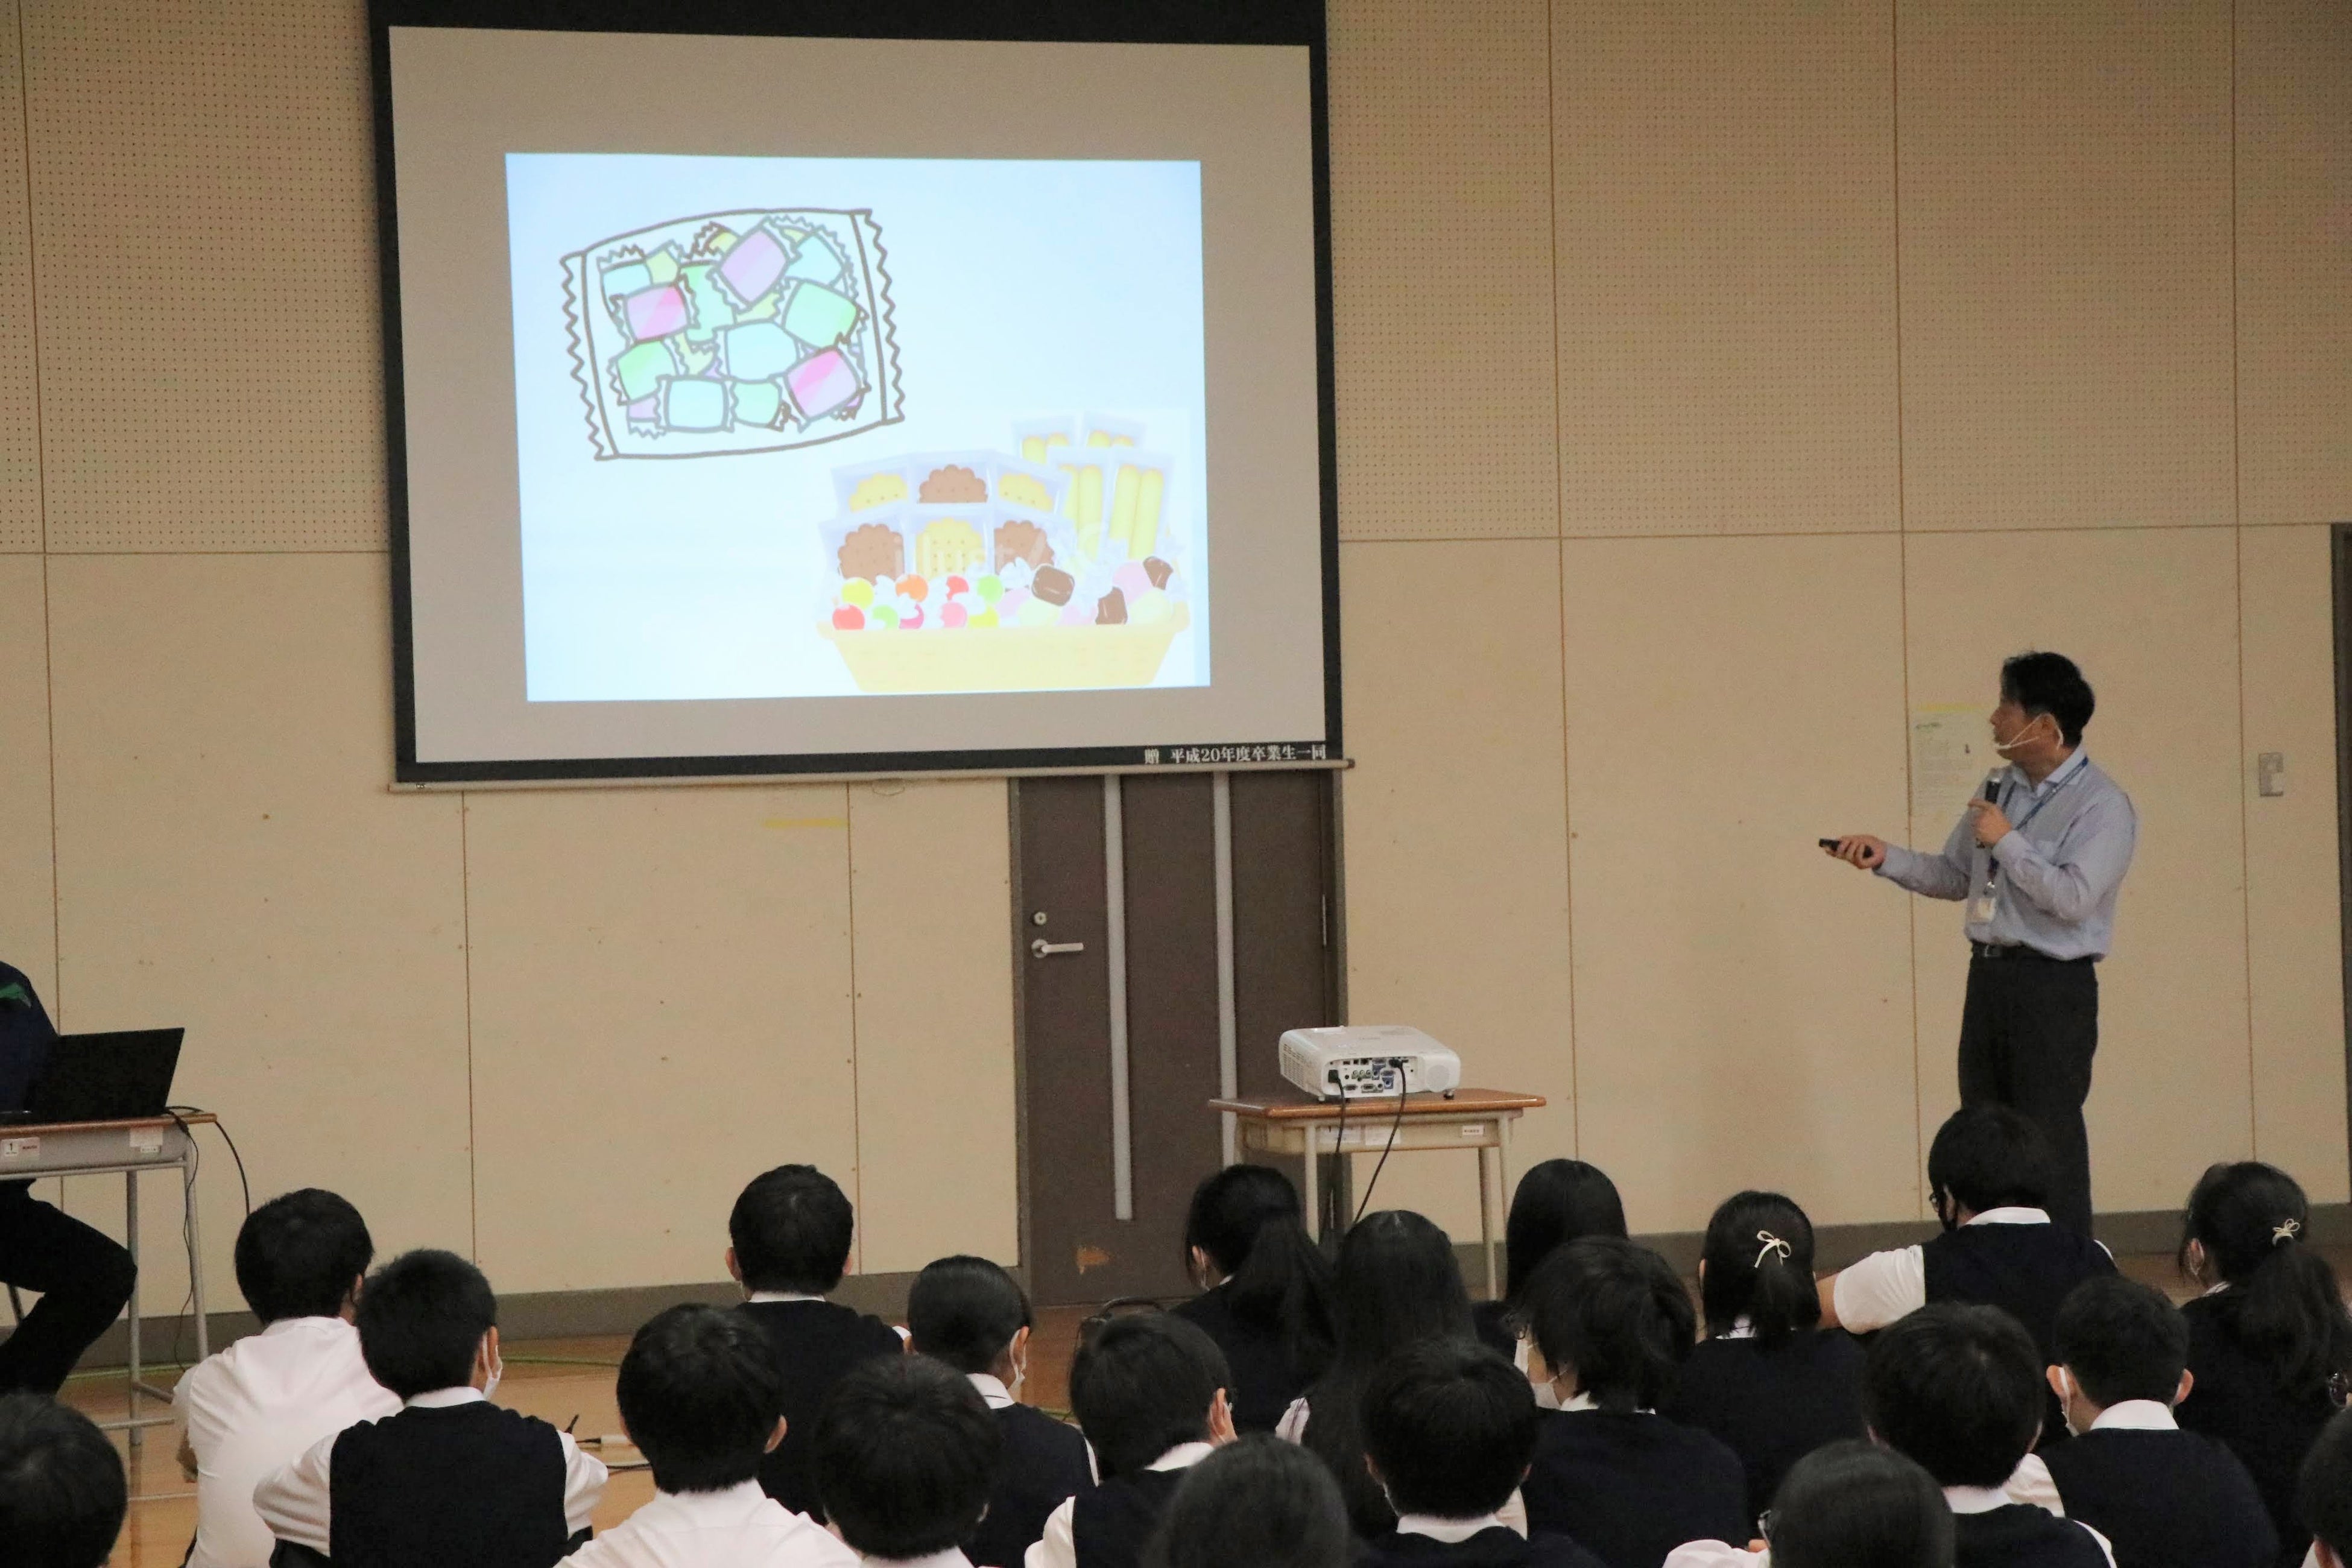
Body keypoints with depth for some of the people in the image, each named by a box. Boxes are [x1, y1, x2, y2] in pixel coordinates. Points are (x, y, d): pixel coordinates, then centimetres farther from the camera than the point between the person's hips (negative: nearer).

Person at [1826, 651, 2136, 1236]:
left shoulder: (2102, 807, -11)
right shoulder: (2002, 787, 13)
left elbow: (2073, 898, -23)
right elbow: (1955, 877, 20)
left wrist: (2006, 841, -16)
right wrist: (1886, 858, 6)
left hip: (2052, 989, -8)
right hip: (1989, 978, 8)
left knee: (2050, 1142, -6)